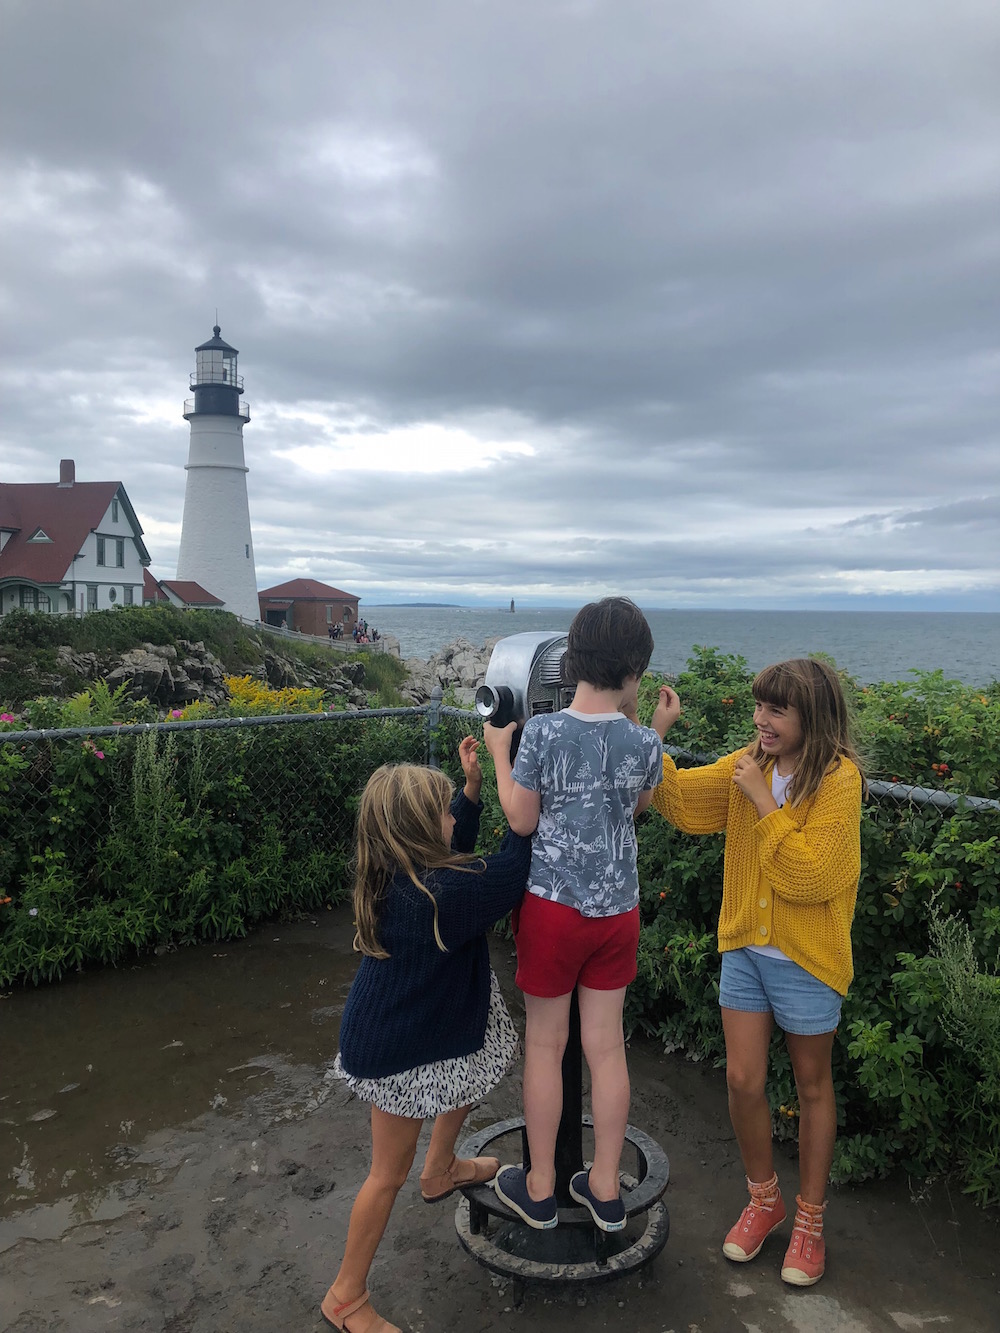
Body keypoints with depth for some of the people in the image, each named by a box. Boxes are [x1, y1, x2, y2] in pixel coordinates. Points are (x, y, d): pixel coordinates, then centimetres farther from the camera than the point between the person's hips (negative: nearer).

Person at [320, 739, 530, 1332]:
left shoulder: (391, 878, -9)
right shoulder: (434, 896, -36)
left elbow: (455, 853, 8)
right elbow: (510, 871, -28)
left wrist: (473, 786, -2)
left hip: (406, 1025, 9)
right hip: (398, 1050, -9)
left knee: (476, 1062, 31)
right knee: (391, 1172, 10)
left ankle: (440, 1170, 54)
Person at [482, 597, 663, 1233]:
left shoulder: (542, 732, -16)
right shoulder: (644, 742, -8)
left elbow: (522, 820, -8)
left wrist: (499, 753, 4)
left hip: (553, 905, -2)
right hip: (618, 908, 3)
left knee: (545, 1045, 13)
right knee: (607, 1046, 15)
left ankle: (540, 1189, 29)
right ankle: (606, 1191, 30)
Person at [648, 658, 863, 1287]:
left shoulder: (839, 778, -18)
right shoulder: (749, 764, -3)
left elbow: (810, 878, -23)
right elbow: (677, 798, 1)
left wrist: (763, 801, -25)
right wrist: (656, 734, -11)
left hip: (806, 958, -4)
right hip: (745, 948, 5)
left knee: (812, 1086, 15)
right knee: (743, 1079, 10)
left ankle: (811, 1218, 36)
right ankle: (765, 1199, 36)